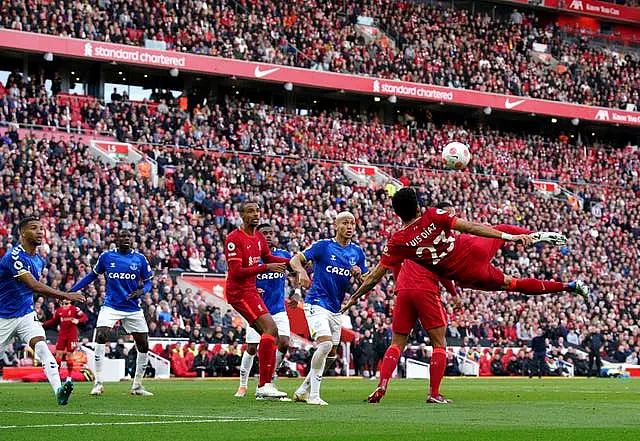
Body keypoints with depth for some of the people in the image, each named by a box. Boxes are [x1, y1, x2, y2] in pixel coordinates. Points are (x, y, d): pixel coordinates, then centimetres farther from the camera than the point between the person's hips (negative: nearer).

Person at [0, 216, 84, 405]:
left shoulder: (39, 260, 6)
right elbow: (34, 286, -32)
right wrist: (65, 296, -37)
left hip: (26, 314, 5)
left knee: (41, 346, -20)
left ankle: (58, 390, -36)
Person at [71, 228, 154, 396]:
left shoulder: (140, 259, 1)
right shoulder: (106, 257, 1)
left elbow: (148, 282, 7)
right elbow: (93, 275, 13)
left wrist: (141, 291, -16)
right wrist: (71, 290, 9)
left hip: (133, 308, 2)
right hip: (111, 306, -2)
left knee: (144, 346, 1)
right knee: (101, 337, -22)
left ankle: (137, 386, 17)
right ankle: (98, 383, -15)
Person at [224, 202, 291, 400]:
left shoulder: (259, 237, 12)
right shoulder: (234, 239, -15)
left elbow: (268, 258, 28)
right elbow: (236, 272, -21)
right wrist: (267, 267, -24)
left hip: (251, 291, 10)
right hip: (239, 292, -10)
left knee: (271, 335, 8)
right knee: (270, 328, -21)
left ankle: (264, 386, 11)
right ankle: (264, 385, -22)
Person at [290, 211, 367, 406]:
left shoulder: (357, 252, 8)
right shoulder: (323, 246, -7)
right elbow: (295, 260, -9)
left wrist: (358, 275, -12)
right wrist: (301, 271, -30)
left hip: (335, 309, 7)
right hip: (316, 304, -7)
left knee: (331, 355, 9)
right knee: (325, 343, -24)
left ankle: (303, 391, 25)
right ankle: (313, 395, -14)